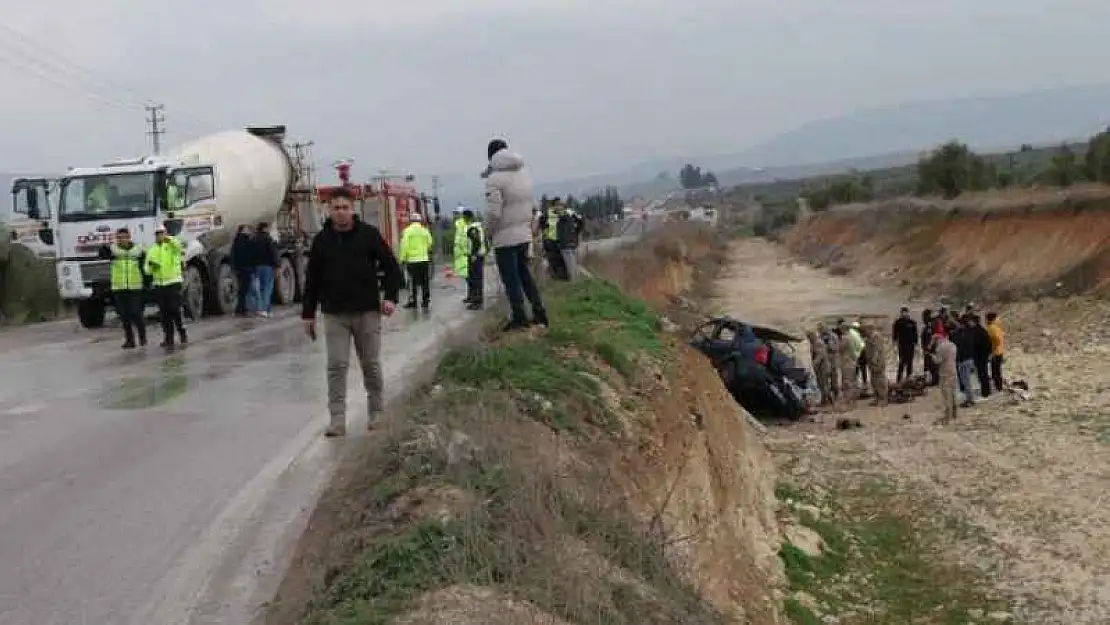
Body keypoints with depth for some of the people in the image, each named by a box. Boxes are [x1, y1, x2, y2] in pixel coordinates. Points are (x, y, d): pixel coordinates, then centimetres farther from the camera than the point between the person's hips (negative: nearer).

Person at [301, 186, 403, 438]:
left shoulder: (369, 234, -1)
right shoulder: (322, 240, 4)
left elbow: (391, 266, 2)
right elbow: (312, 279, 9)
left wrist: (390, 297, -10)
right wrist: (308, 313, 7)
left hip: (367, 312, -1)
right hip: (334, 314, 1)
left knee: (371, 364, 9)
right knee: (336, 366, -5)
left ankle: (376, 412, 26)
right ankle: (337, 419, -2)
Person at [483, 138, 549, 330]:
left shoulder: (494, 179, -16)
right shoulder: (523, 172, 6)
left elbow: (493, 212, -19)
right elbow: (529, 202, 8)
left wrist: (490, 230, -4)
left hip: (505, 236, -7)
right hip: (524, 233, 7)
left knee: (511, 278, 3)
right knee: (524, 273, 19)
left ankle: (520, 318, 6)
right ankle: (539, 313, 18)